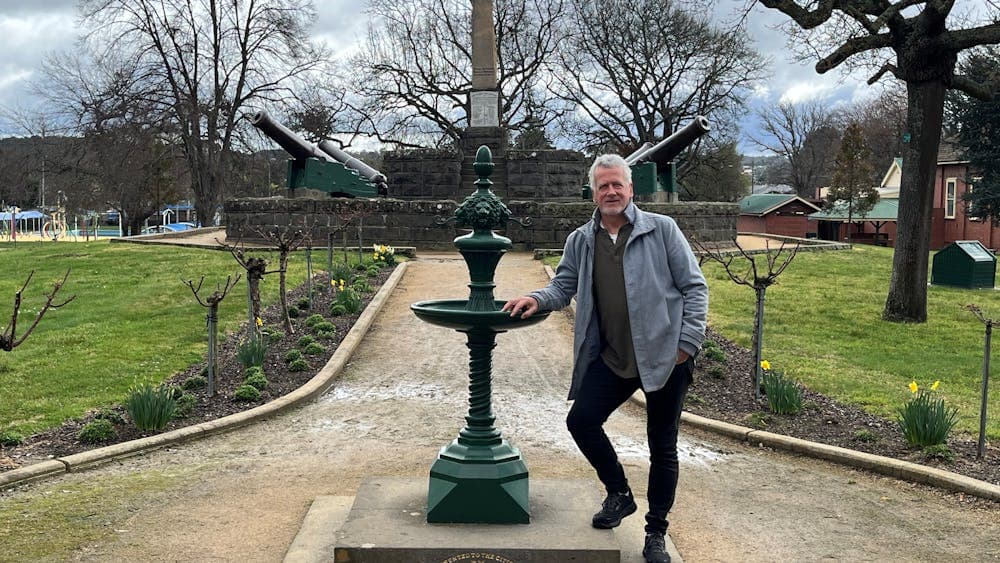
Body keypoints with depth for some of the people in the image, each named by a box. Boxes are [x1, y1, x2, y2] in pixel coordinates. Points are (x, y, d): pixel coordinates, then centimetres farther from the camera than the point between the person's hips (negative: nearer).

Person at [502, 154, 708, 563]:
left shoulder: (661, 230, -4)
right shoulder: (580, 241, 7)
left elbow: (694, 286, -4)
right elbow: (564, 286, 10)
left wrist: (688, 342, -11)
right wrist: (539, 298, -13)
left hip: (664, 356, -3)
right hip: (612, 358, 4)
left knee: (662, 446, 6)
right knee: (581, 420, -4)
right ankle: (619, 494, 23)